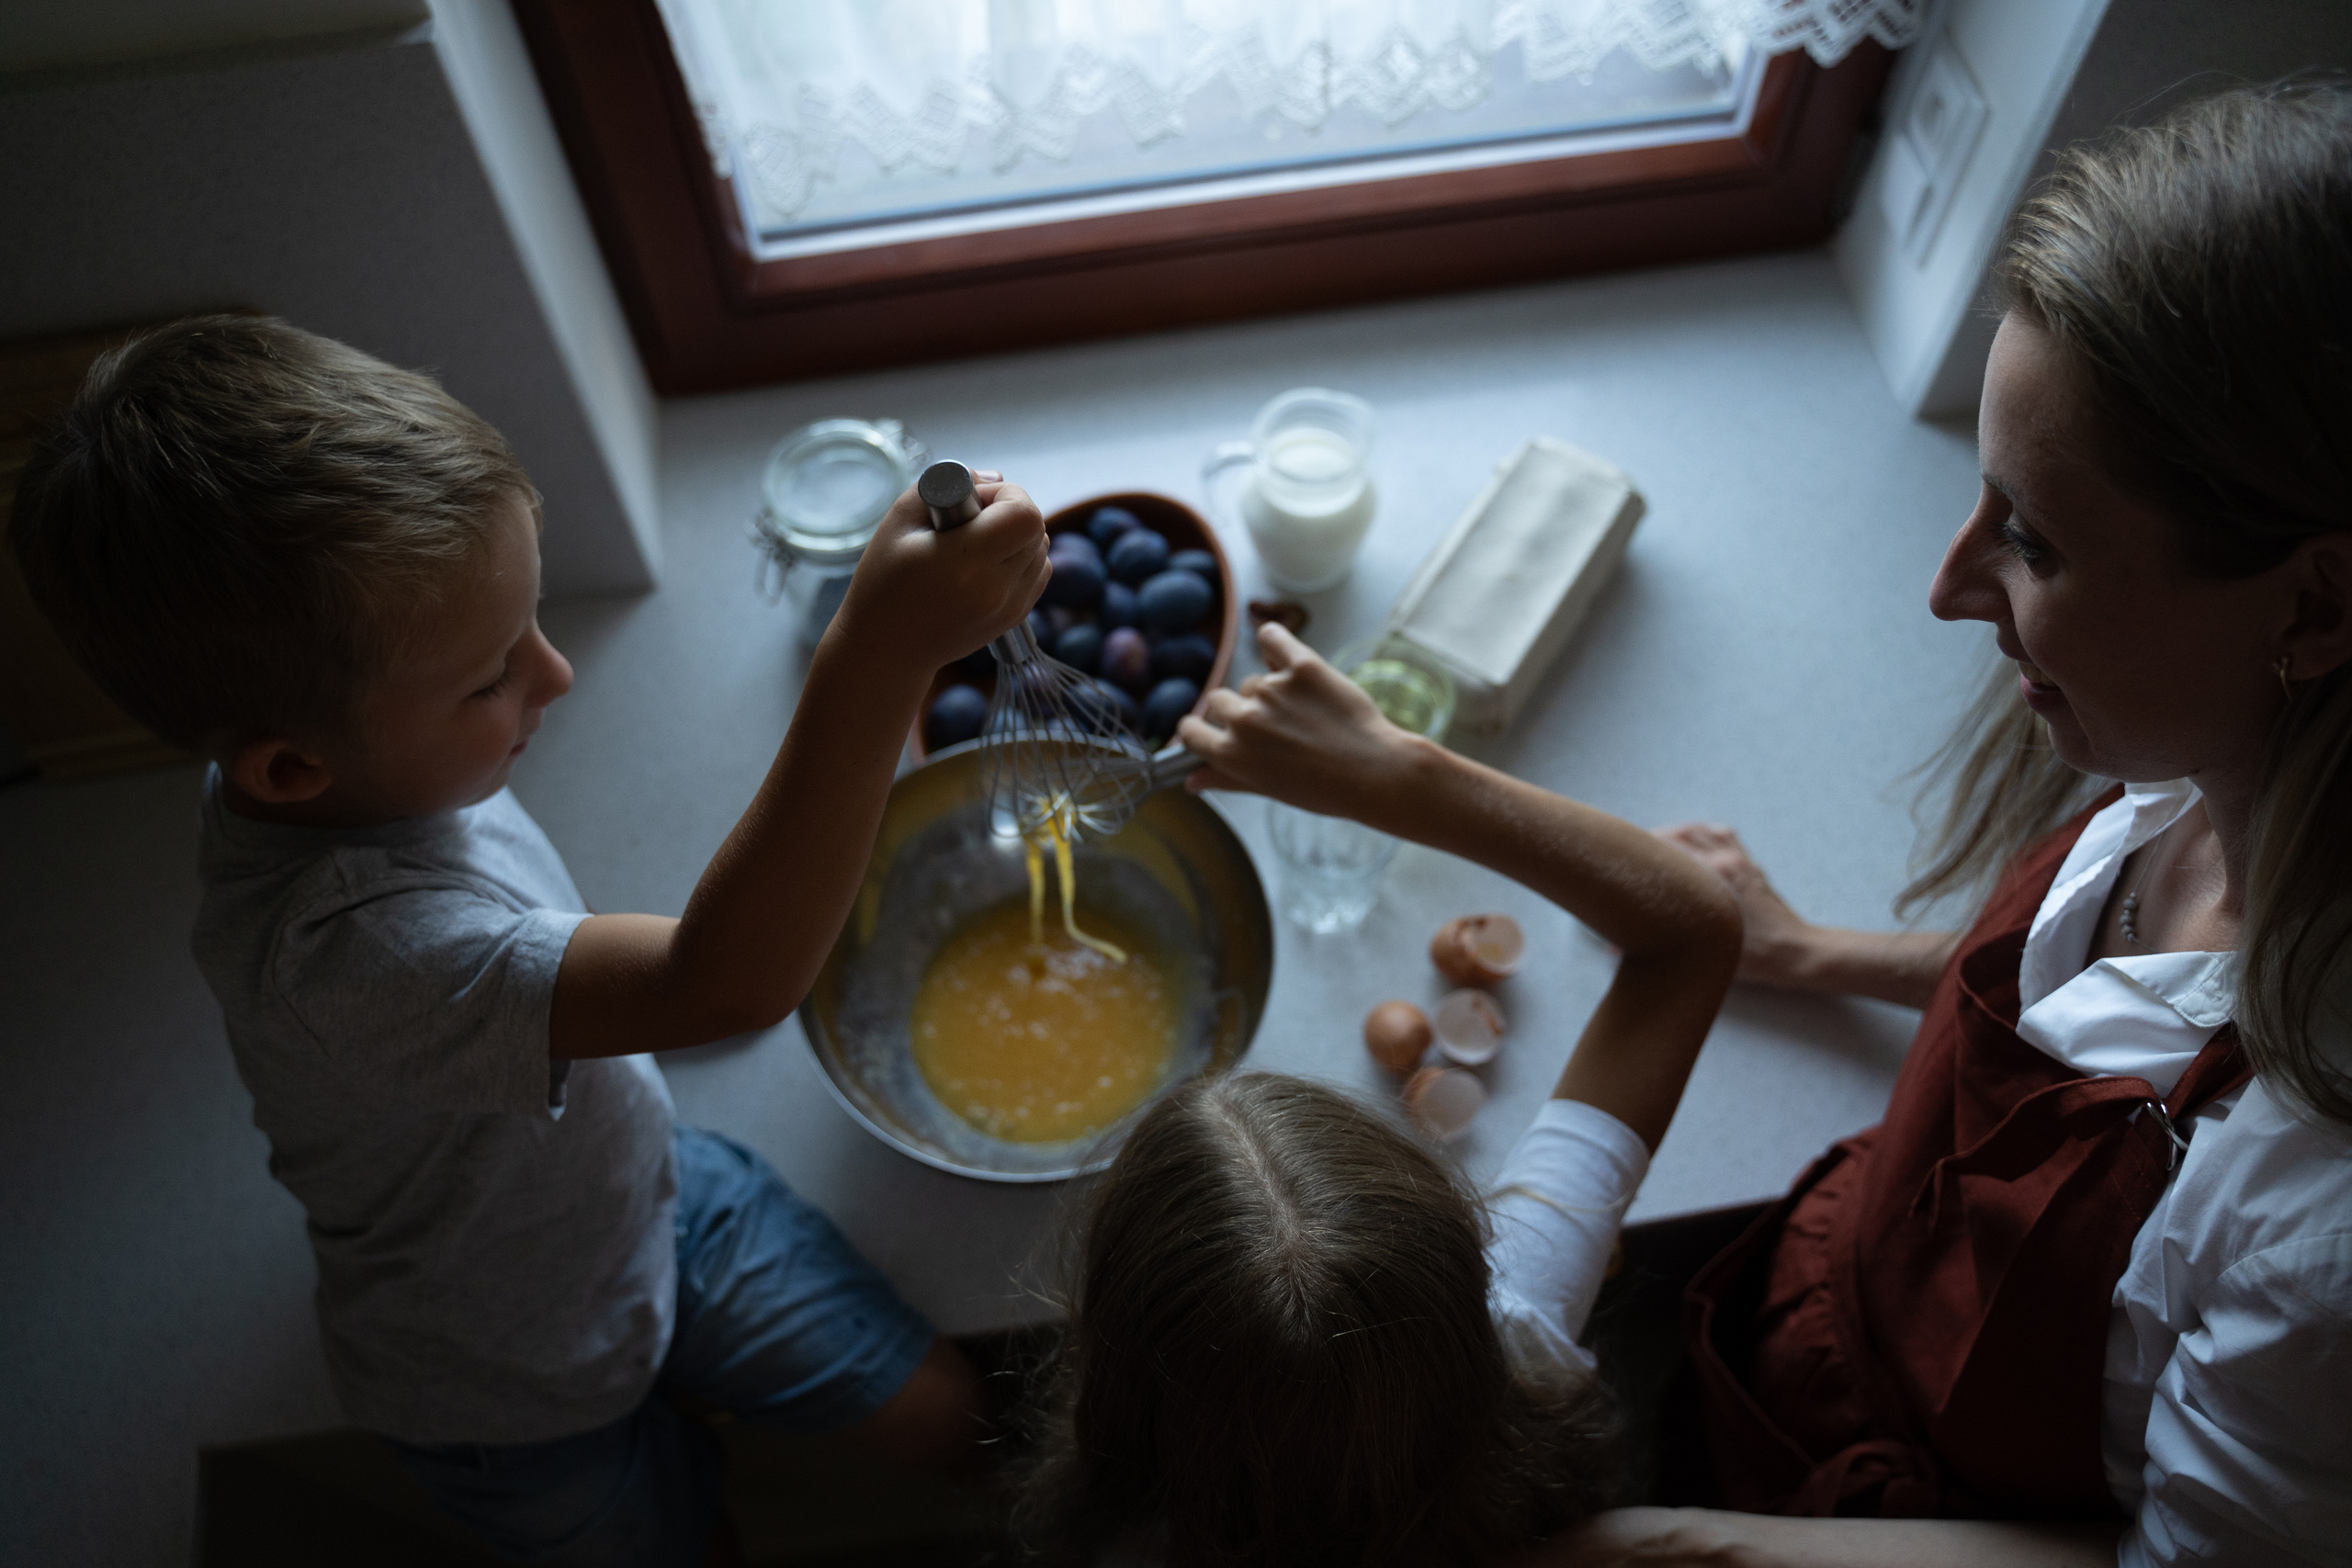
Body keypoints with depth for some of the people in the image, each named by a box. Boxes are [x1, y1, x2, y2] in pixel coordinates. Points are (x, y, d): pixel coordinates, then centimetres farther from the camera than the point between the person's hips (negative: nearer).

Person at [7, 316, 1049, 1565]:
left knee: (944, 1419, 13)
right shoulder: (340, 956, -46)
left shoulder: (331, 748, -18)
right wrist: (875, 657, -65)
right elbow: (723, 983, -56)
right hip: (518, 1390, -6)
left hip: (652, 1194, 6)